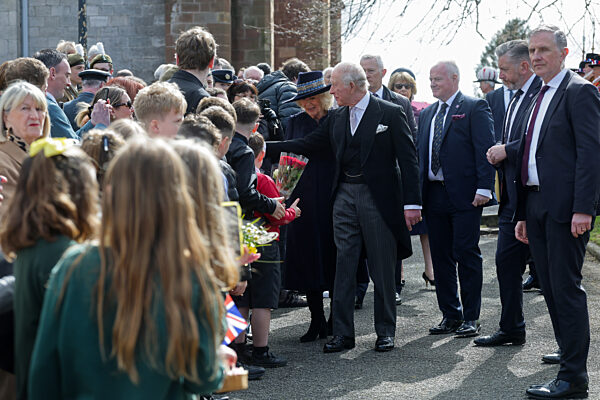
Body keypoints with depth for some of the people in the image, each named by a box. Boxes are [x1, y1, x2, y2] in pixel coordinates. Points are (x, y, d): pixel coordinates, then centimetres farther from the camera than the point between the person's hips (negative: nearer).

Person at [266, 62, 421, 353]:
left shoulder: (391, 113, -5)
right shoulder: (336, 118, 11)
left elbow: (408, 159, -7)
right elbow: (307, 145, 11)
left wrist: (412, 203, -13)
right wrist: (265, 147, 3)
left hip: (379, 198, -5)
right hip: (345, 196, 5)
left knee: (382, 269, 3)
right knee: (344, 266, 4)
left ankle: (385, 332, 15)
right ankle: (342, 333, 10)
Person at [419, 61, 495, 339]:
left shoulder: (474, 108, -2)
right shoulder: (427, 114, 18)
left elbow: (485, 149, -9)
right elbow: (419, 153, 17)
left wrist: (484, 188, -17)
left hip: (464, 195, -6)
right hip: (434, 195, 7)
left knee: (467, 255, -3)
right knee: (441, 257, 9)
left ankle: (471, 318, 5)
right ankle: (450, 315, 17)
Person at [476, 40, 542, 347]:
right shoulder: (516, 97, 18)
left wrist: (507, 150, -17)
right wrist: (499, 153, 5)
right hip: (512, 197, 9)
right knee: (506, 262, 11)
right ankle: (511, 329, 22)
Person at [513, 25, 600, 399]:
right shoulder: (538, 100, 19)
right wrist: (523, 214, 17)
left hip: (565, 207, -8)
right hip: (537, 206, 9)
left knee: (566, 288, -8)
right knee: (550, 286, 14)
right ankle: (569, 351, 28)